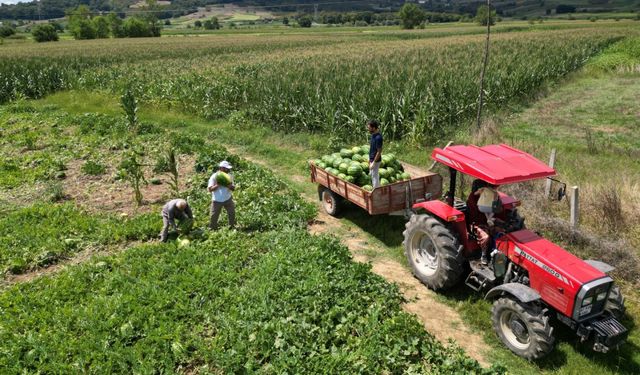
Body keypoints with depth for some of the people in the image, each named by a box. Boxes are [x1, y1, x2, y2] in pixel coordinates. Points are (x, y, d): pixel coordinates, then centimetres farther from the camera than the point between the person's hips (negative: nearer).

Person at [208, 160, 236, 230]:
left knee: (232, 213, 7)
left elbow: (233, 188, 0)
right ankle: (212, 229, 19)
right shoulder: (214, 177, -14)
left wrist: (229, 186, -23)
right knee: (214, 216, 3)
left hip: (228, 199, 4)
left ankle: (232, 226, 25)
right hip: (217, 200, -4)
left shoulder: (229, 176, -1)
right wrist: (217, 185, -30)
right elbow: (210, 189, -16)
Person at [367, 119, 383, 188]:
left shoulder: (378, 137, -26)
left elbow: (379, 152, -24)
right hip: (372, 159, 10)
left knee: (375, 176, 1)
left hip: (375, 160, -10)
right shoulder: (373, 135, 3)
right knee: (372, 175, 20)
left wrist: (373, 163, -21)